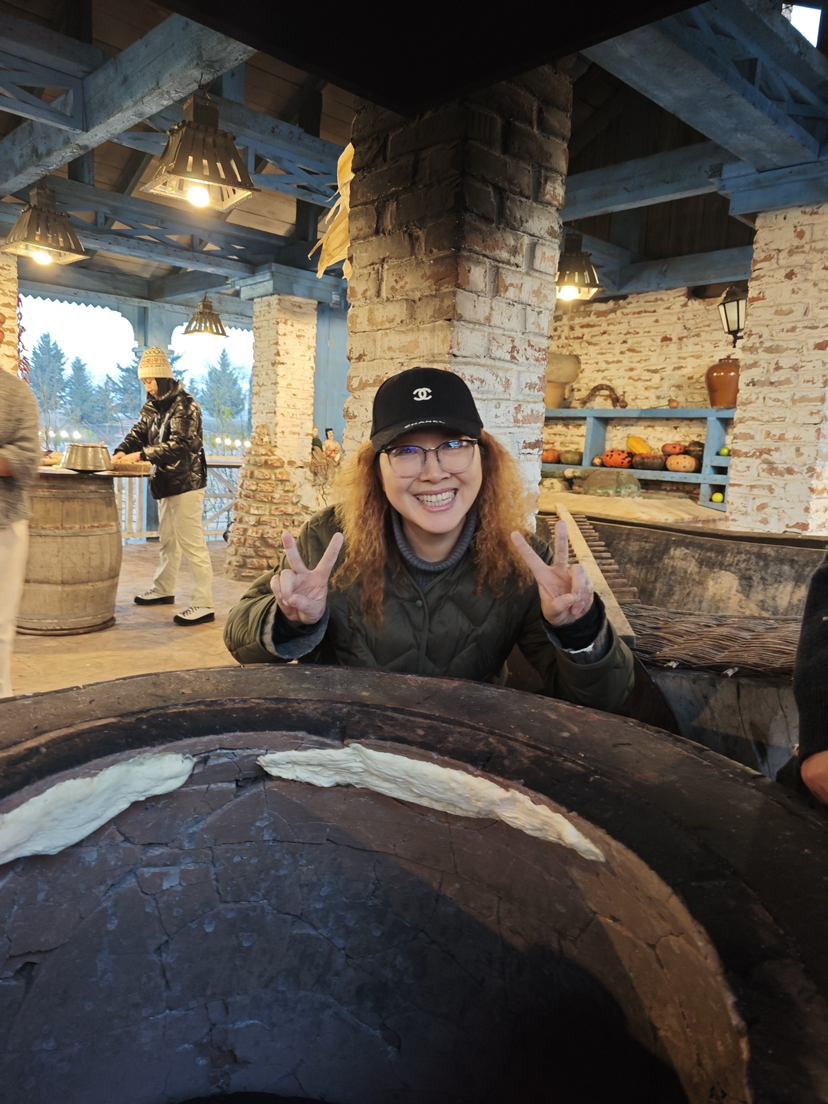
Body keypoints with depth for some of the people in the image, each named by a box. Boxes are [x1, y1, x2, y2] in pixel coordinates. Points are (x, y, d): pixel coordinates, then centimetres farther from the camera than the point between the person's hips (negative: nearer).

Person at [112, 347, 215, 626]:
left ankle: (204, 605, -8)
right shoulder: (153, 406, 13)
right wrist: (121, 453, -12)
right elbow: (139, 433, 9)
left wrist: (140, 455, -27)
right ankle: (164, 589, 36)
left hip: (187, 483, -9)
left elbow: (179, 445, -23)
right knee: (168, 540, 20)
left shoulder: (184, 405, -14)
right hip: (166, 484, 9)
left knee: (192, 543, -10)